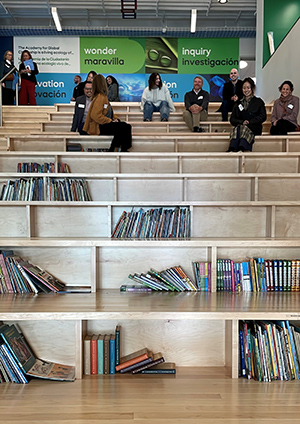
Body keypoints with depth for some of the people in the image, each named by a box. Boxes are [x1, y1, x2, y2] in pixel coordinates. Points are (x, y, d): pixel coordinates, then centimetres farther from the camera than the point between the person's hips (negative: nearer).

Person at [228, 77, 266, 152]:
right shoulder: (238, 103, 25)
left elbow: (263, 116, 5)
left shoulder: (259, 102, 18)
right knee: (236, 129, -36)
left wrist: (249, 122, -10)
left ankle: (241, 149, -60)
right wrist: (242, 122, -7)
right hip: (240, 125, 2)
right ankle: (232, 148, -58)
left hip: (254, 128, -2)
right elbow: (232, 119, 15)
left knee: (244, 128, -38)